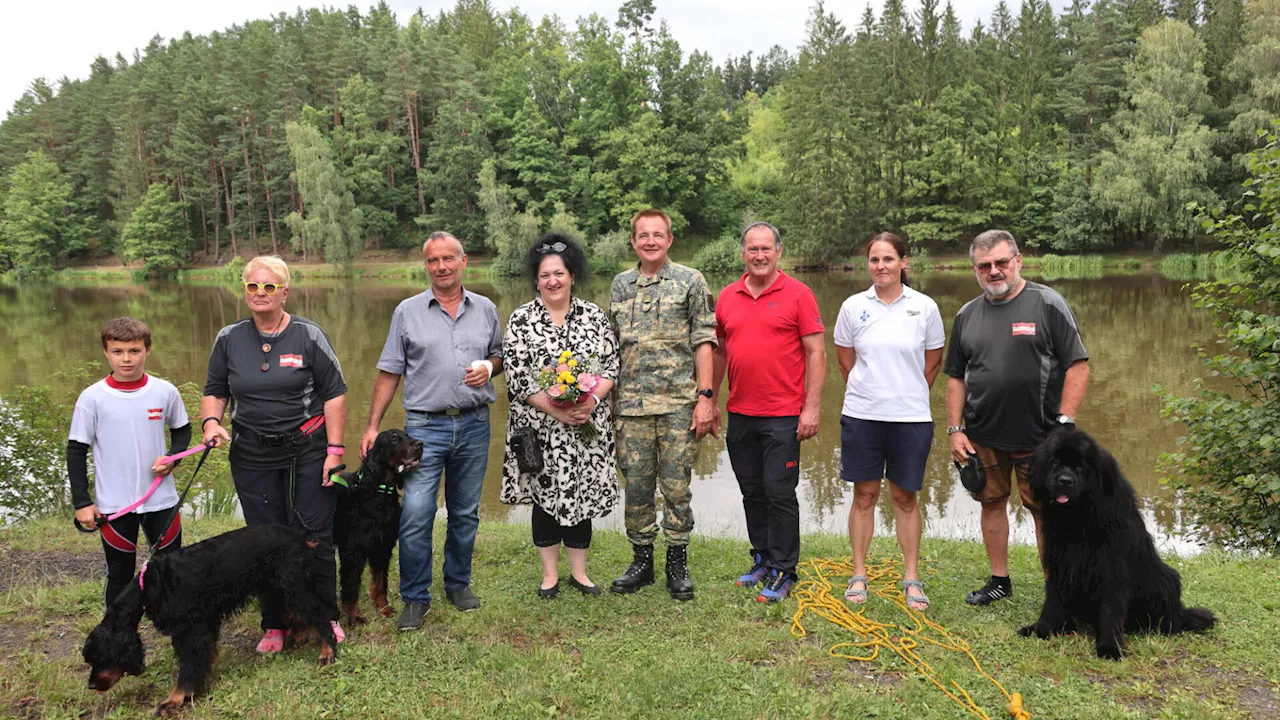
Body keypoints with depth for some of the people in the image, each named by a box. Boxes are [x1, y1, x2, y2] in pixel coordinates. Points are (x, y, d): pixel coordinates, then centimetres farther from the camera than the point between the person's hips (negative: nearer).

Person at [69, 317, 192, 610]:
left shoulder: (165, 392, -4)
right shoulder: (92, 398, -9)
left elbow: (182, 430, 12)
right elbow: (76, 451, -2)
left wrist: (173, 457, -7)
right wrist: (82, 502, -4)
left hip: (161, 500, 2)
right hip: (113, 506, -1)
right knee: (120, 575, 11)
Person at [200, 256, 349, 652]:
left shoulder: (308, 335, -4)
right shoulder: (229, 338, 6)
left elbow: (334, 393, -4)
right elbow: (215, 391, 13)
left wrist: (335, 449, -8)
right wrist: (210, 421, -9)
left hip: (307, 451, -2)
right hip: (252, 455, 3)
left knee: (314, 534, 0)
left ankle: (325, 618, 18)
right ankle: (275, 624, 22)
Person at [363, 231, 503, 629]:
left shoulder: (485, 309, 8)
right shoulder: (408, 312, 2)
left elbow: (500, 355, 18)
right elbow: (389, 373, 3)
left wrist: (489, 366, -6)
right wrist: (372, 426, -1)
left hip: (475, 424, 2)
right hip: (425, 425, -2)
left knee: (465, 513, 11)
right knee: (415, 515, -7)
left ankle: (458, 583, 29)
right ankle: (415, 597, 8)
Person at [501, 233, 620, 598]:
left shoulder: (594, 315, 3)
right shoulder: (521, 319, -2)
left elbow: (611, 366, 3)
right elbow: (517, 377, -8)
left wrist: (591, 399, -15)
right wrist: (556, 410, -16)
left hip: (588, 425, 2)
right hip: (541, 427, -1)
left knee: (582, 494, 8)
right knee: (546, 495, 6)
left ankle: (579, 571, 24)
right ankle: (549, 573, 23)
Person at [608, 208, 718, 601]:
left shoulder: (691, 281, 1)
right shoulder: (620, 285, 12)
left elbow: (703, 343, -2)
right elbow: (613, 346, 16)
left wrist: (705, 396, -9)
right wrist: (610, 396, 11)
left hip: (679, 403, -3)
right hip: (631, 405, 3)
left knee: (676, 485, 3)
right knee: (636, 485, 8)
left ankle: (678, 564, 17)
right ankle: (641, 560, 22)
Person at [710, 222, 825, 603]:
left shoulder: (797, 294, -4)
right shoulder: (727, 297, 9)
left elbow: (816, 353, -6)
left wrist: (812, 408, -12)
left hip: (782, 415, -5)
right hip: (739, 414, 5)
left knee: (780, 494, -1)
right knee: (752, 492, 13)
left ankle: (783, 572, 10)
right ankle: (762, 560, 27)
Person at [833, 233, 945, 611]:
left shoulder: (925, 307, -1)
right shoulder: (853, 306, 1)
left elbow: (933, 362, 9)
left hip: (911, 417, -1)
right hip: (861, 416, 1)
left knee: (905, 496, 8)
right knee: (864, 494, 8)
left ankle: (912, 578, 20)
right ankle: (859, 575, 19)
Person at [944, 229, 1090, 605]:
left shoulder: (1048, 303, -4)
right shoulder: (966, 315, 9)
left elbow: (1078, 367, -7)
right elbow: (956, 377, 12)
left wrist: (1064, 424, -13)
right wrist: (955, 429, 4)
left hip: (1039, 435, -4)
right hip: (982, 436, 4)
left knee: (1046, 510, 2)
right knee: (992, 503, 13)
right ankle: (999, 580, 28)